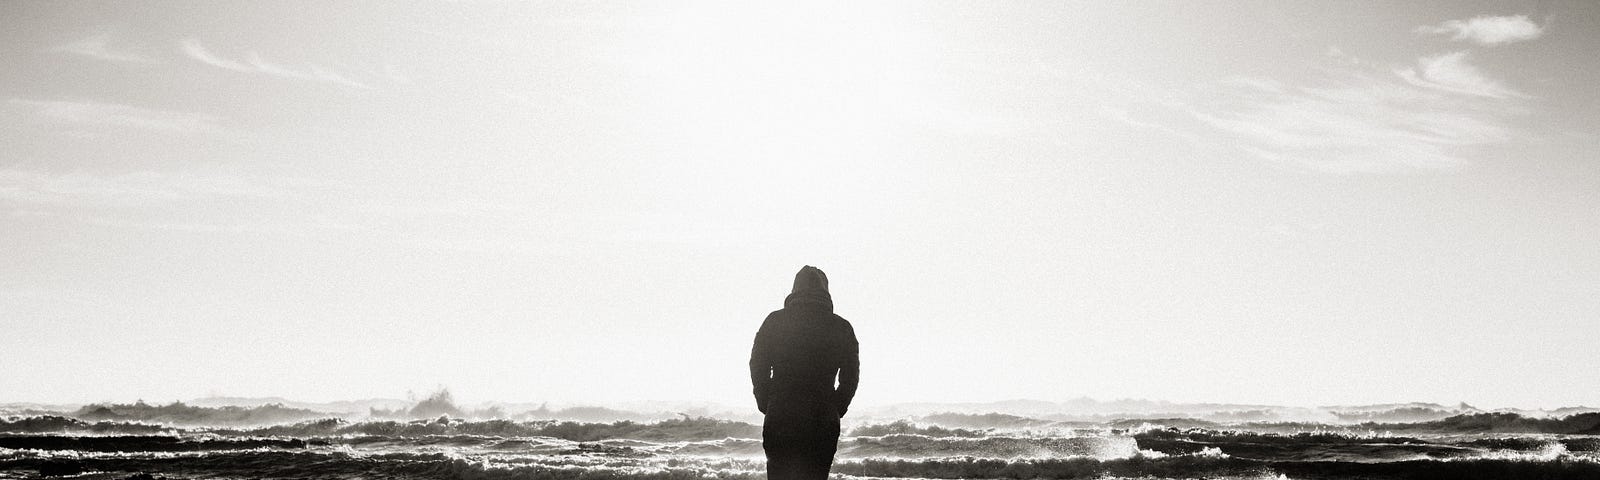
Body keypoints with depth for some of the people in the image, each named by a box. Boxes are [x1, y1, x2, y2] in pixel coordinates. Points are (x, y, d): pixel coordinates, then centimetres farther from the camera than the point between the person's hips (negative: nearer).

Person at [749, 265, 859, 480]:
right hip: (824, 423, 1)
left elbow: (758, 368, 2)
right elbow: (850, 377, 5)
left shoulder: (775, 321, 1)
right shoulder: (842, 328, 3)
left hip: (779, 420, 0)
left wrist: (767, 405, 12)